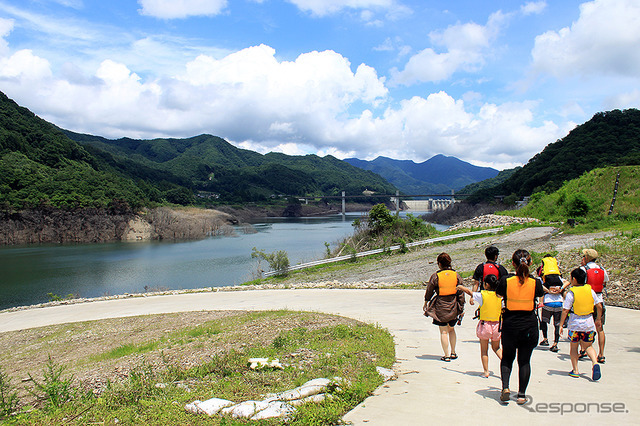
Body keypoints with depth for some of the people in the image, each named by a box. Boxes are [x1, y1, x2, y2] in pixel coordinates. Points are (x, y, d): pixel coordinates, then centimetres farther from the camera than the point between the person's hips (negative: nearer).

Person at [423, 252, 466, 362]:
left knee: (444, 332, 4)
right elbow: (461, 293, 2)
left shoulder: (435, 276, -10)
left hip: (440, 307, -3)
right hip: (453, 307, 4)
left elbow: (429, 291, -1)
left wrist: (426, 303, 15)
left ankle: (447, 355, 6)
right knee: (451, 329, 21)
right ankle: (453, 353, 23)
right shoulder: (456, 275, -1)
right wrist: (461, 307, 9)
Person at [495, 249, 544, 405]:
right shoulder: (536, 283, -9)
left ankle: (505, 386, 1)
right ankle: (521, 394, 13)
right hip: (529, 325, 1)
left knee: (507, 357, 17)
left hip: (510, 325, 0)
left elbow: (498, 294, 3)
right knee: (524, 360, 11)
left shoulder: (506, 281, -12)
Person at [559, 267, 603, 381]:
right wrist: (598, 319, 21)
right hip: (589, 323, 3)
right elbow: (599, 306, 6)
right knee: (588, 346, 17)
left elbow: (565, 311, -11)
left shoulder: (571, 293, -10)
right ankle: (595, 363, -8)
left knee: (574, 346, 12)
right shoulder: (590, 290, 1)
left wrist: (561, 325, -4)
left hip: (575, 324, -3)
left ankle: (575, 370, 14)